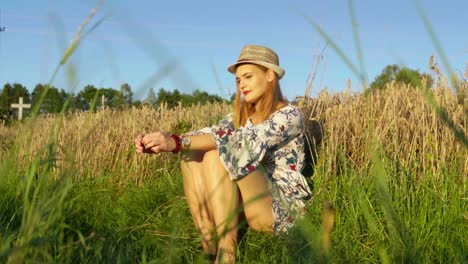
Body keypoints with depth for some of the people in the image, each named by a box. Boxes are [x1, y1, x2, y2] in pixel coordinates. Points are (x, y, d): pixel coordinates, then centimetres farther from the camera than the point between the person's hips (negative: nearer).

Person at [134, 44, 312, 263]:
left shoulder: (289, 115, -12)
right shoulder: (242, 115, 11)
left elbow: (243, 141, -28)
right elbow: (209, 135, -6)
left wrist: (177, 143, -37)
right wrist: (165, 142, -26)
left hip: (284, 209, -7)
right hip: (252, 204, 7)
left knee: (218, 156, -27)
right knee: (192, 158, -11)